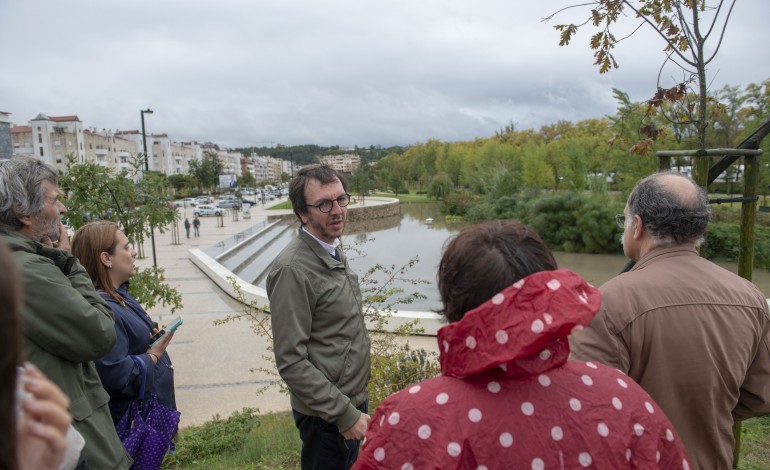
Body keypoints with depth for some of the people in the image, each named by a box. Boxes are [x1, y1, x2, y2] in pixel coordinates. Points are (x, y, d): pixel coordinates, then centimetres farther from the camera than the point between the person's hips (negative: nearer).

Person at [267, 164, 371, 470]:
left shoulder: (334, 253, 4)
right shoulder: (292, 269, -23)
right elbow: (291, 362, -24)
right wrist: (344, 413, -20)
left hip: (352, 398, 8)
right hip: (327, 415, -8)